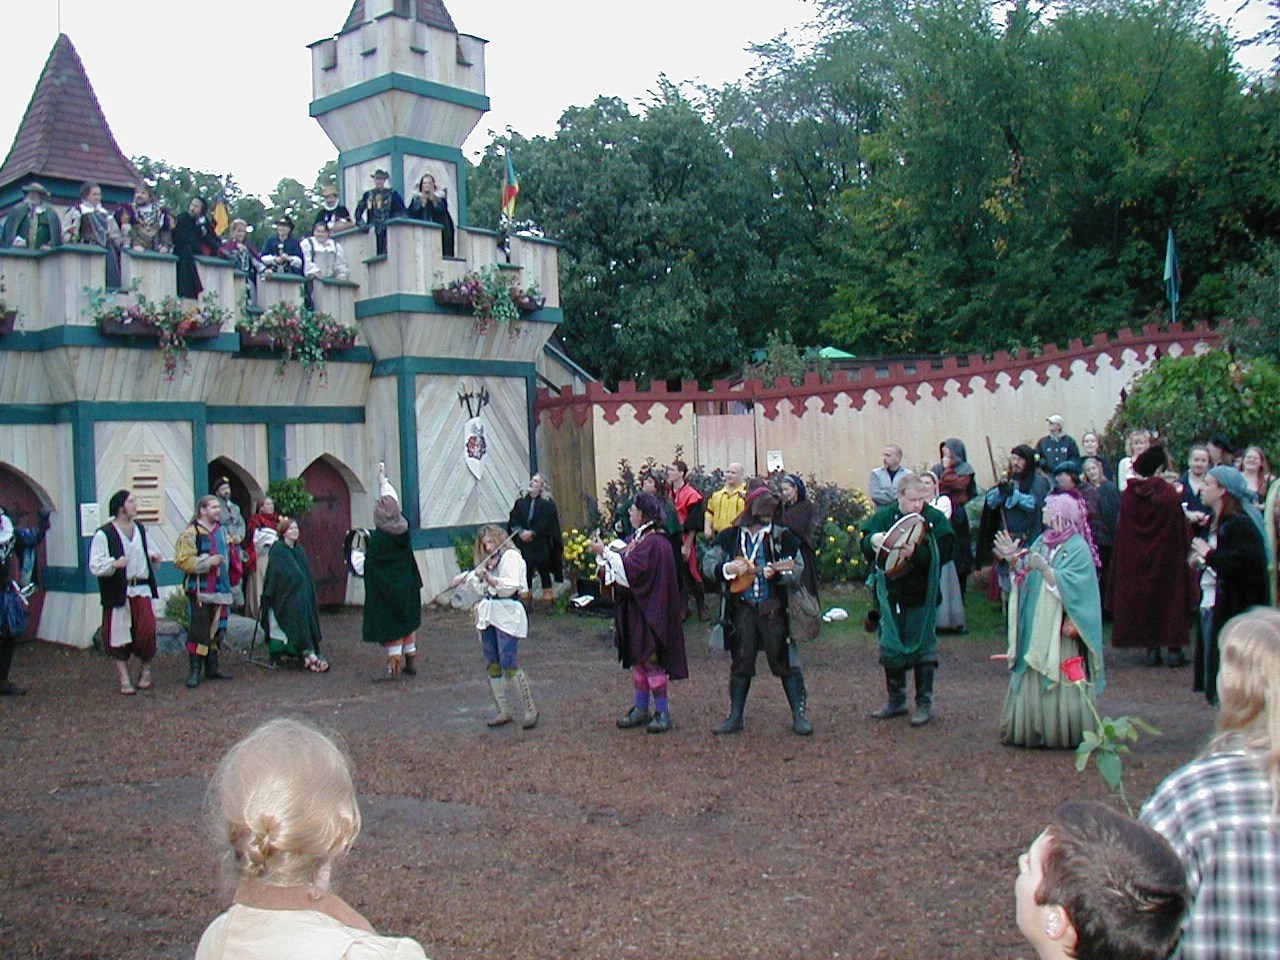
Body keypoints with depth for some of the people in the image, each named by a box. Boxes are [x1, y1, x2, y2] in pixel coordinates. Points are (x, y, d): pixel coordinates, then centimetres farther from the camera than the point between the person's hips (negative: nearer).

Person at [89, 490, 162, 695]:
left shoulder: (140, 528, 12)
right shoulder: (104, 534, -7)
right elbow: (95, 566, -11)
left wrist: (153, 556, 8)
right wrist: (114, 564, -28)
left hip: (141, 589, 4)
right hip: (118, 591, -4)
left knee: (146, 631, -5)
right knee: (120, 635, 3)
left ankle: (146, 670, 17)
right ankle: (124, 679, 13)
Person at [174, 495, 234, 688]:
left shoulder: (221, 531, 15)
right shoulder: (191, 533, -10)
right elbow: (183, 561, -17)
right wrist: (208, 562, -22)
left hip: (219, 590, 7)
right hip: (200, 590, -7)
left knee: (216, 630, 12)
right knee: (199, 630, -7)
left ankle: (212, 667, 21)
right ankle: (195, 671, -1)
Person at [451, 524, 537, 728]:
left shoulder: (511, 556, -5)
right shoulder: (488, 561, 21)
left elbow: (510, 586, -15)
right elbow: (481, 589, 19)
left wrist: (489, 578, -22)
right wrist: (476, 576, 2)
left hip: (507, 614, -8)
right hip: (488, 615, 8)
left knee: (509, 666, -11)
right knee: (492, 666, 8)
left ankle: (530, 710, -1)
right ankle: (503, 711, 17)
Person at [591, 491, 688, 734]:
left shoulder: (653, 542, -18)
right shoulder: (637, 538, 11)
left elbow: (632, 571, -26)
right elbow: (620, 566, 12)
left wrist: (605, 552, -22)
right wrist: (604, 551, -3)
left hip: (648, 611, -9)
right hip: (633, 609, 9)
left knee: (650, 659, -3)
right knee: (638, 659, 14)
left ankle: (663, 712, 7)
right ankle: (641, 709, 23)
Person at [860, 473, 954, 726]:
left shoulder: (935, 519, -7)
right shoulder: (883, 516, 2)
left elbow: (943, 553, -17)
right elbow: (865, 545, -1)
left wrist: (916, 553, -31)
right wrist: (874, 540, -23)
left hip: (921, 596, -3)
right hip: (890, 594, 3)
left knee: (923, 647, 5)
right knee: (890, 648, 12)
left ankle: (924, 703, 17)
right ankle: (896, 700, 27)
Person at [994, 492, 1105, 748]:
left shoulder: (1078, 548, -9)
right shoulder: (1043, 541, 13)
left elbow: (1070, 585, -21)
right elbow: (1026, 575, 11)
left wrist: (1045, 568, -30)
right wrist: (1014, 558, -4)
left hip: (1060, 631, -7)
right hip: (1035, 627, 7)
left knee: (1060, 681, -4)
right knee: (1033, 680, 9)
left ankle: (1065, 735, 6)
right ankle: (1034, 731, 17)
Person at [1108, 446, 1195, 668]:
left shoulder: (1128, 496, -5)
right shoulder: (1169, 494, -11)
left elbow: (1120, 531, 0)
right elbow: (1182, 530, -8)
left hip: (1135, 562, 2)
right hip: (1167, 559, -2)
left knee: (1143, 600, 10)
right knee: (1171, 599, 8)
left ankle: (1152, 649, 10)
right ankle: (1174, 649, 7)